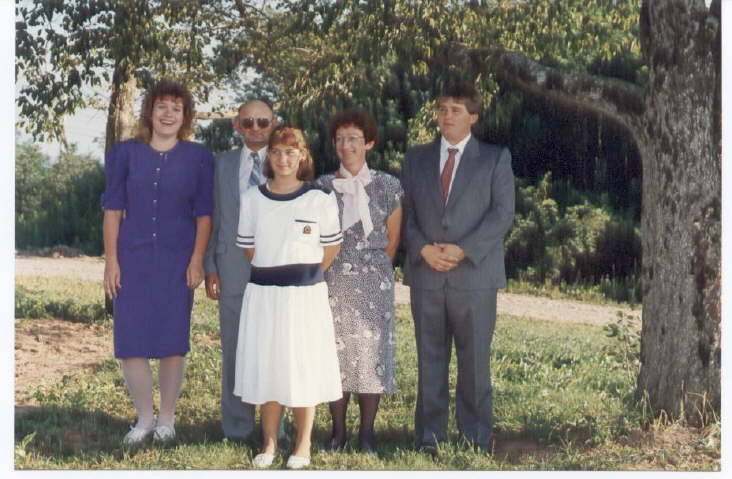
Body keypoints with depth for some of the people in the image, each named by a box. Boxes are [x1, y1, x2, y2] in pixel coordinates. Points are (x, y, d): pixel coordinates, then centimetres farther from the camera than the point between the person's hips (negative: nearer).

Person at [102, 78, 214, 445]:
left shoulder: (198, 158, 3)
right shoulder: (125, 154, 4)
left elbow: (204, 214, 3)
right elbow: (113, 209, 4)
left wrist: (197, 260, -5)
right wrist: (111, 260, -2)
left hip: (176, 260, -1)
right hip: (133, 259, 1)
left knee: (172, 343, 3)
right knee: (130, 342, 0)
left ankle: (166, 420, 17)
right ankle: (144, 419, 16)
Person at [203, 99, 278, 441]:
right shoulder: (222, 165, 10)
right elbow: (212, 218, 10)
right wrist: (210, 267, 3)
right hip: (233, 271, 2)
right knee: (234, 348, 6)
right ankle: (237, 425, 15)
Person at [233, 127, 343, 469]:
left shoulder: (321, 200, -3)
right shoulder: (251, 199, 4)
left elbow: (330, 249, 6)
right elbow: (249, 248, 13)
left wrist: (304, 275, 10)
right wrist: (273, 273, 12)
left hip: (305, 295, -2)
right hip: (262, 295, 2)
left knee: (303, 366, 2)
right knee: (265, 367, 6)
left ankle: (303, 446, 13)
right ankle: (269, 444, 16)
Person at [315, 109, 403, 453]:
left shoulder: (387, 186, 3)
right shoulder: (323, 186, 5)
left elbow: (392, 239, 9)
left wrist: (372, 269, 8)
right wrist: (338, 268, 6)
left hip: (374, 282, -1)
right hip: (333, 281, 1)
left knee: (372, 351, -1)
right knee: (335, 351, 1)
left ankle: (367, 432, 8)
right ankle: (338, 431, 11)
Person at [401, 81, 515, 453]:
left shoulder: (496, 158, 6)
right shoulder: (416, 159, 15)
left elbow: (503, 213, -3)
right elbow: (405, 213, 11)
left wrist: (463, 250, -14)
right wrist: (423, 248, -8)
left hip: (474, 274, -2)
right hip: (426, 274, 2)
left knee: (475, 360, 0)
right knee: (430, 359, 5)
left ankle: (476, 438, 7)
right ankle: (429, 436, 10)